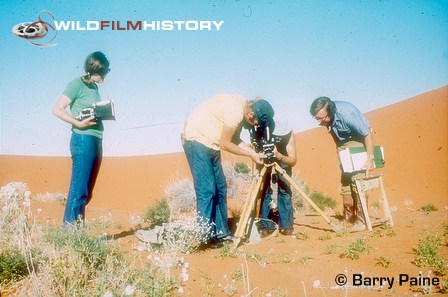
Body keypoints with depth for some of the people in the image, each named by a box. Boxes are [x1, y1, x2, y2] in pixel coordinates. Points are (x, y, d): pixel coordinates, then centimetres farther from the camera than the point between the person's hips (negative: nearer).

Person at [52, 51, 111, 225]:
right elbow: (57, 110, -11)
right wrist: (78, 123, -19)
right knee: (78, 189, -10)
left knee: (87, 191, 8)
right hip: (83, 140, -8)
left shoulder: (95, 87, 16)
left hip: (96, 140, 8)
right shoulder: (77, 84, -6)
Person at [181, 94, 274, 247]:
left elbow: (235, 139, 7)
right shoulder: (235, 110, -26)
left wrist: (255, 153, -4)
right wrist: (251, 154, -12)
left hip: (210, 143, 10)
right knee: (207, 189, -12)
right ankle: (205, 237, -7)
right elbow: (225, 144, -19)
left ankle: (222, 233, 13)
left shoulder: (243, 108, 3)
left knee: (220, 188, 7)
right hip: (196, 139, -10)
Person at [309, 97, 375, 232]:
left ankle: (361, 221, -11)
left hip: (358, 141, -6)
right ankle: (348, 217, 18)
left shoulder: (346, 113, -35)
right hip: (342, 142, 6)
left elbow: (367, 134, -27)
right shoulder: (326, 116, -16)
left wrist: (370, 158, -28)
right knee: (345, 180, 7)